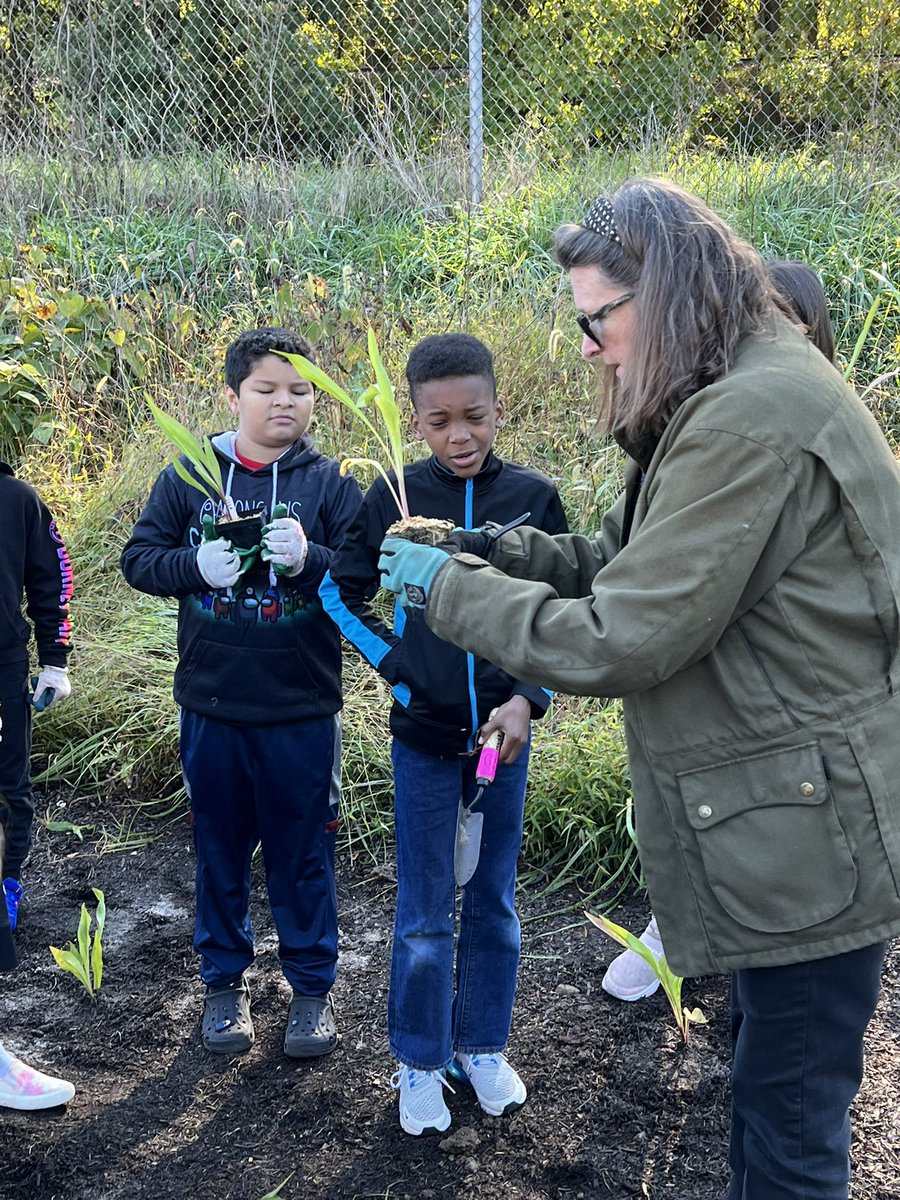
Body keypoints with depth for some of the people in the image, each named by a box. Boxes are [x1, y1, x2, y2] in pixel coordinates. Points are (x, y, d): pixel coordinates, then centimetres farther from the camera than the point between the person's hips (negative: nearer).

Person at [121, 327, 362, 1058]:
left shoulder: (331, 483, -3)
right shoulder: (189, 476, 1)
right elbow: (139, 559, 0)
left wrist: (311, 560, -26)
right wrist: (196, 566, -19)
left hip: (301, 710, -1)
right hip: (211, 705, 2)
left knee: (303, 854, 11)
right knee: (220, 847, 16)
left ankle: (313, 984, 29)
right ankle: (225, 979, 34)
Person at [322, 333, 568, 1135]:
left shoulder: (533, 496, -5)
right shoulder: (396, 495, -6)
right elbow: (342, 592, 5)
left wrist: (528, 698, -10)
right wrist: (392, 664, -4)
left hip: (503, 732, 1)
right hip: (424, 735, -1)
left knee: (494, 904, 14)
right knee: (424, 916, 8)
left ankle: (482, 1046, 33)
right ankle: (419, 1062, 26)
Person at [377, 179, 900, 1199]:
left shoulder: (750, 422, -24)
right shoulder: (731, 399, 10)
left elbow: (614, 643, -23)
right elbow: (631, 565, 14)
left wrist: (444, 588, -11)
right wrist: (485, 551, 2)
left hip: (806, 845, -10)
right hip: (782, 828, 10)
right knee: (767, 1087, 24)